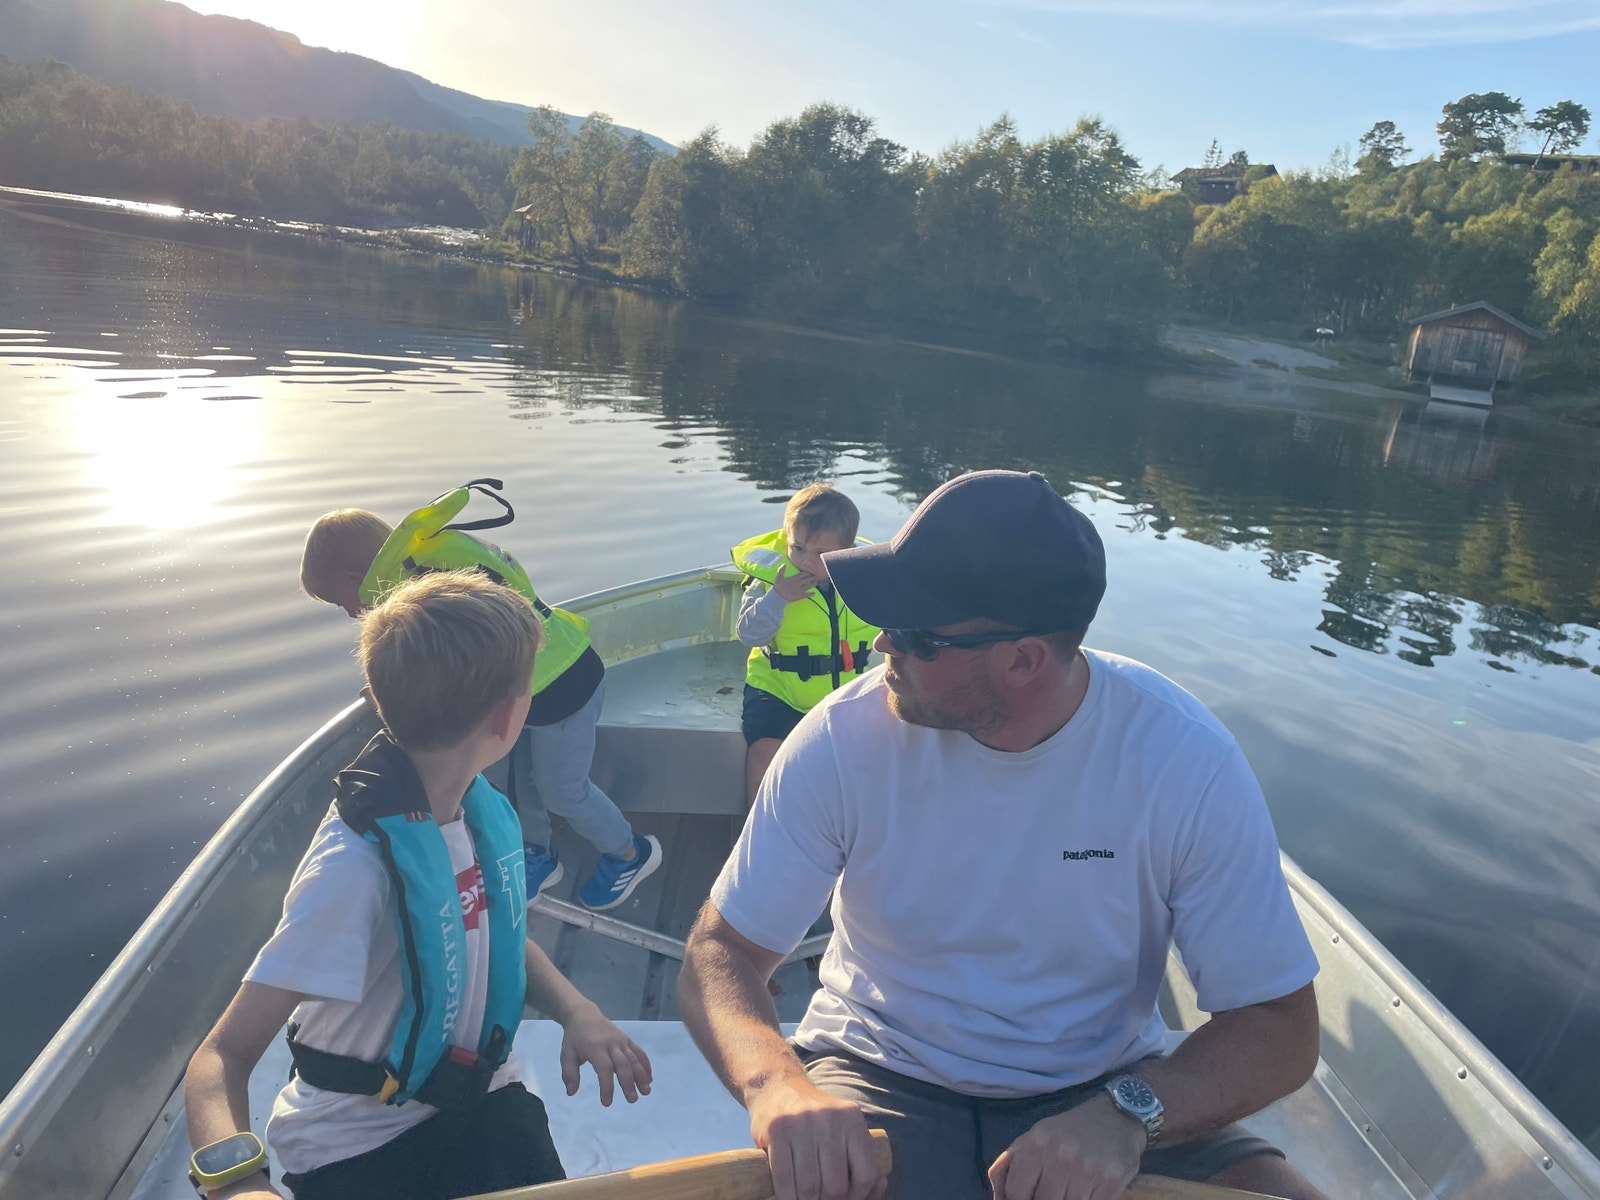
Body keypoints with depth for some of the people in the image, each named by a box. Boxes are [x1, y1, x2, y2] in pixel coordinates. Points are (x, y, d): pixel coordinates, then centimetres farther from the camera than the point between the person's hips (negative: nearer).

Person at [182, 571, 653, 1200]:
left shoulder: (483, 806, -6)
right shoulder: (358, 865, -27)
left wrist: (574, 1010, -8)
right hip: (357, 1143, -4)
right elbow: (222, 1058, -25)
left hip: (481, 1099, 5)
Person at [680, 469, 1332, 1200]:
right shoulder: (843, 739, -16)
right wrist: (776, 1083, -33)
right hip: (881, 1081, 0)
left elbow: (1278, 1024, -11)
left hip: (1102, 1091, 1)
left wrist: (1128, 1111, -30)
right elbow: (719, 954, -11)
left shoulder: (1187, 762, -17)